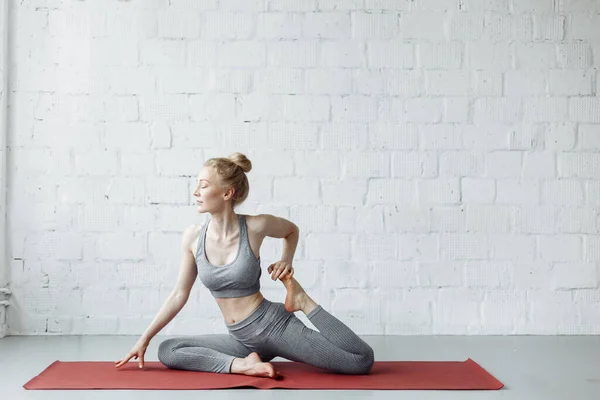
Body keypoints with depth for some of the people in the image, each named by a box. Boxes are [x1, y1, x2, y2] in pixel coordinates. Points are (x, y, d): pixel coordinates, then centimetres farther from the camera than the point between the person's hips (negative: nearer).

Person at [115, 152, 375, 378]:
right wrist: (144, 339, 7)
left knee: (362, 360, -12)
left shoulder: (256, 226, -13)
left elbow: (292, 230, 12)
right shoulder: (193, 237, -4)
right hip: (241, 339, 4)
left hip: (274, 325, -4)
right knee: (167, 350, -13)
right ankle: (242, 364, -19)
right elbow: (179, 294, 6)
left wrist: (286, 261, -6)